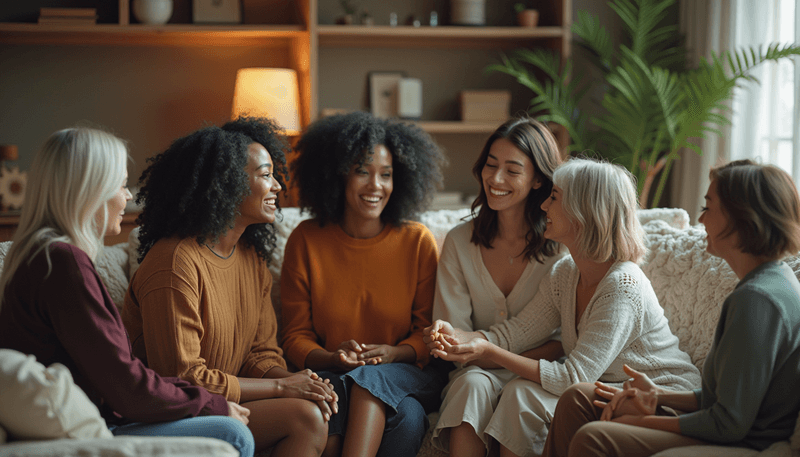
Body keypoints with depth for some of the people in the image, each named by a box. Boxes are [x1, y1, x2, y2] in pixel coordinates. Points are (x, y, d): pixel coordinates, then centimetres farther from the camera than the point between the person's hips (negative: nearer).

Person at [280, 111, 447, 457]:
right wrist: (333, 359, -18)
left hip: (407, 374, 0)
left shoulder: (417, 241, 2)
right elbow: (296, 337, 4)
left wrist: (393, 353, -17)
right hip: (329, 376, 0)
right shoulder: (306, 241, 2)